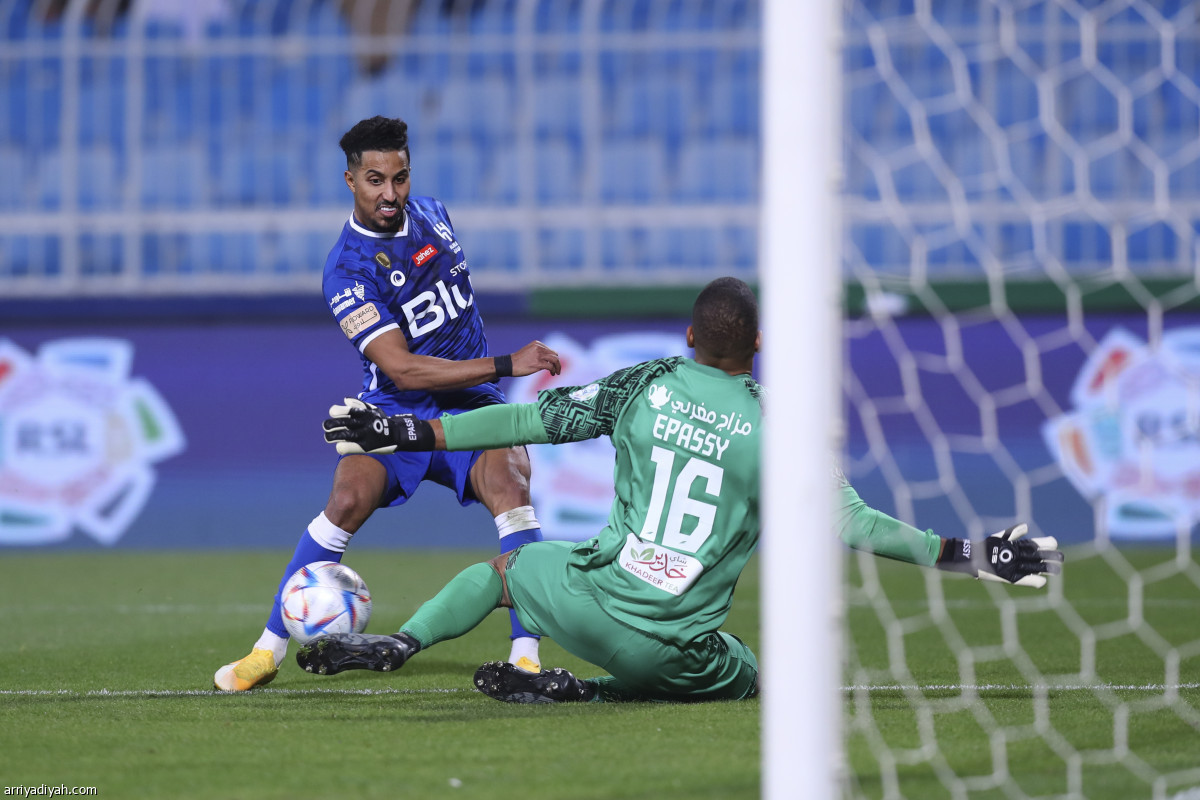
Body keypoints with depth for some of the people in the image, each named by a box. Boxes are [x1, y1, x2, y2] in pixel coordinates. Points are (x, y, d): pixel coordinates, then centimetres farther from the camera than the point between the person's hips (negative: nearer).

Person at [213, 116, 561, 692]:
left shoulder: (430, 215, 5)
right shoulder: (347, 270, -15)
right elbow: (402, 368, -23)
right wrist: (506, 364, -27)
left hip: (470, 405, 3)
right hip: (395, 409, -3)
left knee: (510, 487, -25)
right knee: (349, 499, -25)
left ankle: (525, 658, -29)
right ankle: (268, 650, -10)